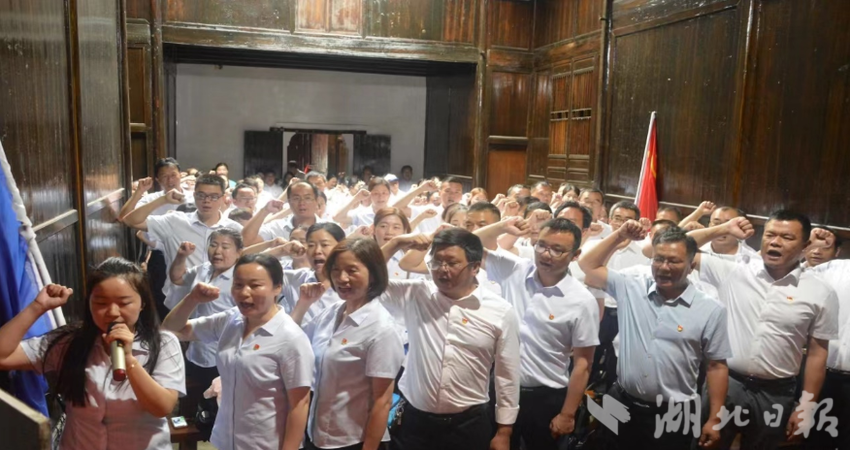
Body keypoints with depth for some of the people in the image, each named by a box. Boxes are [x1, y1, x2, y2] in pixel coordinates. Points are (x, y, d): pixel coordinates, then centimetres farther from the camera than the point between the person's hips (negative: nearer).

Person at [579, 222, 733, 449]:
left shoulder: (711, 310, -5)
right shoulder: (631, 288, 1)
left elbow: (716, 366, -2)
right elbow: (588, 266, 5)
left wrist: (714, 420, -3)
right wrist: (619, 236, -3)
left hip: (674, 415, -2)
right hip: (623, 405, 3)